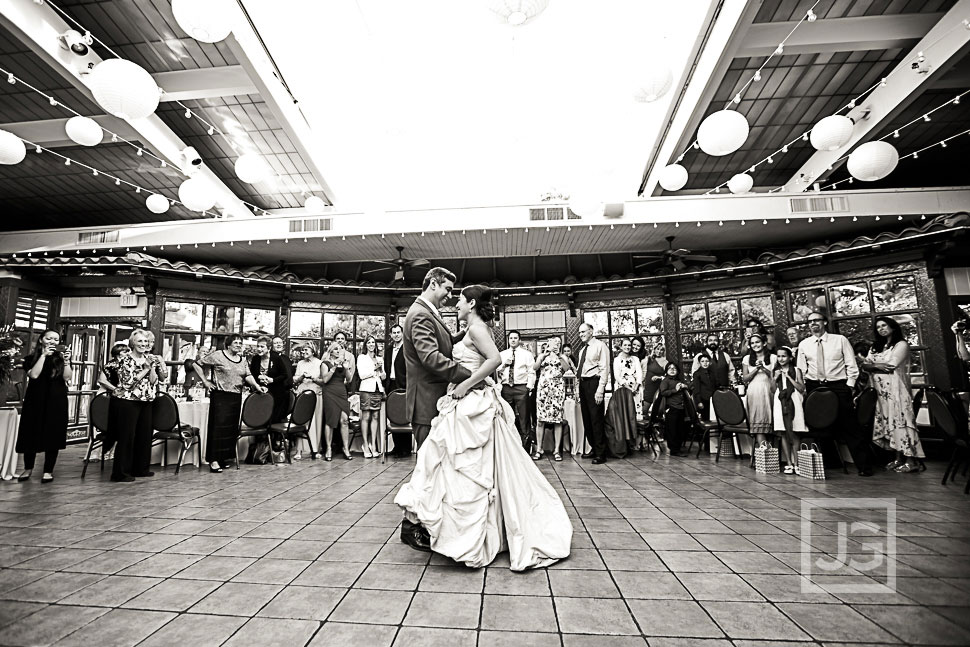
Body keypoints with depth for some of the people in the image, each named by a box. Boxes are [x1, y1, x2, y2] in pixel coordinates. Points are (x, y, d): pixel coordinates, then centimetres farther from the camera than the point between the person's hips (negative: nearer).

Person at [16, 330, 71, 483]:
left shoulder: (62, 357, 8)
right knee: (32, 434, 4)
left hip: (57, 401, 0)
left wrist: (66, 361, -16)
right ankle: (28, 468, 23)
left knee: (53, 435, -2)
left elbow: (67, 377, -4)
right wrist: (43, 355, -13)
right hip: (35, 400, 0)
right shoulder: (31, 358, 6)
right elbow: (33, 375, -12)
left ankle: (48, 471, 6)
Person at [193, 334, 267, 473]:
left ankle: (225, 457, 19)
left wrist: (258, 387, -10)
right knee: (219, 426, -8)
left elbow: (248, 376, 6)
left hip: (236, 397, 6)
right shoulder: (217, 355, -2)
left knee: (232, 427, 7)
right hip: (220, 395, -5)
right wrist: (205, 381, -3)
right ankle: (214, 460, -3)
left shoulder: (242, 360, 14)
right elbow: (196, 364, 1)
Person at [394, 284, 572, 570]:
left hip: (472, 404, -10)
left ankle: (469, 538, 12)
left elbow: (495, 359, -27)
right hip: (470, 403, 10)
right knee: (482, 470, 15)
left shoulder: (476, 327, -12)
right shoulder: (476, 329, 15)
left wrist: (465, 384, -22)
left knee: (467, 469, -1)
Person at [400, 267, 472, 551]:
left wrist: (464, 333, 2)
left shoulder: (428, 313, 16)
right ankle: (412, 527, 15)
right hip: (427, 402, -10)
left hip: (435, 400, 10)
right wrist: (471, 375, -30)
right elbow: (432, 357, -28)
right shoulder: (420, 315, -17)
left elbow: (443, 345, 17)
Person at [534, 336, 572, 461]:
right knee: (540, 419, -5)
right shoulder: (542, 356, 18)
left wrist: (560, 356, -9)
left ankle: (557, 450, 1)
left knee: (558, 419, -5)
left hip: (558, 388, 0)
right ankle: (538, 449, 1)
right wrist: (544, 355, -9)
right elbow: (535, 367, 1)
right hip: (543, 387, 0)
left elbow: (567, 368, -1)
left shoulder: (563, 356, 16)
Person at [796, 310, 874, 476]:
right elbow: (801, 370, 9)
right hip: (814, 388, 2)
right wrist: (803, 389, 3)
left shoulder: (840, 340, 1)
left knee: (849, 426, -2)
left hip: (838, 386, -2)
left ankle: (863, 465, 9)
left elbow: (851, 365, 1)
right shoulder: (803, 344, 6)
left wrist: (849, 387, -5)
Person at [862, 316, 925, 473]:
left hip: (896, 389, -6)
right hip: (881, 391, 6)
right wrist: (877, 366, -10)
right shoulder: (876, 347, 19)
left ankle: (911, 461, -4)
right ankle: (898, 458, 10)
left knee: (900, 421, -8)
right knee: (888, 423, 5)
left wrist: (872, 364, -1)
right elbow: (865, 365, 8)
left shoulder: (901, 344, 0)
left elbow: (891, 365, -12)